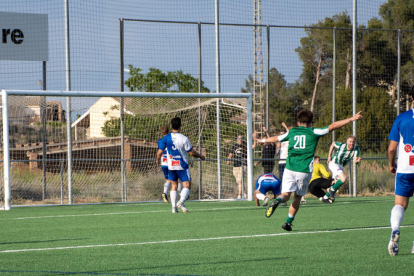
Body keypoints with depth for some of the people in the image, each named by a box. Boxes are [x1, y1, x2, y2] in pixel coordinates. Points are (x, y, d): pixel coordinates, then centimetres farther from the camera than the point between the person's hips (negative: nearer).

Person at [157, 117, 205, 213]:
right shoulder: (184, 139, -13)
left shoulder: (166, 138, -4)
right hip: (182, 166, -4)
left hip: (171, 166, 4)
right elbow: (191, 152, -7)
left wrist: (158, 159, 19)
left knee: (174, 186, 13)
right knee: (187, 185, -1)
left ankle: (174, 207, 6)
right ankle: (181, 201, -25)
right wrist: (201, 156, 10)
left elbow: (160, 152, -2)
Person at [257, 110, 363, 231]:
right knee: (298, 197, 13)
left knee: (286, 194, -1)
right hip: (305, 170, -1)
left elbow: (276, 138, 27)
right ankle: (288, 222, 13)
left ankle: (277, 201, -35)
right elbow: (332, 126, 2)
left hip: (290, 168, 1)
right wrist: (351, 119, 3)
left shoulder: (291, 132, 12)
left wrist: (263, 141, 46)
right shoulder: (313, 132, 4)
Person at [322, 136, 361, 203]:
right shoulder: (341, 146, -22)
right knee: (343, 178, -26)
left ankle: (325, 197, 28)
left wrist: (357, 160, -47)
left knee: (338, 183, 12)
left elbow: (355, 161, -22)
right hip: (334, 163, -6)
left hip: (341, 166, 6)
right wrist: (329, 156, 2)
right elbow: (333, 143, -1)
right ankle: (332, 189, -4)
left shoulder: (356, 149, -15)